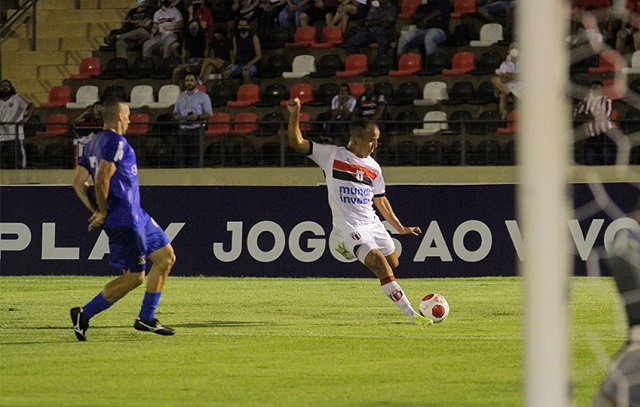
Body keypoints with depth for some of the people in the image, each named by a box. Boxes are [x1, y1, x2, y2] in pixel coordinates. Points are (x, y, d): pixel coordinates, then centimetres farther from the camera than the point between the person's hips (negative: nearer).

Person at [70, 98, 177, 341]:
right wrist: (102, 212, -14)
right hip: (125, 218, -10)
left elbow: (78, 183, 12)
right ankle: (84, 314, -4)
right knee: (133, 277, -5)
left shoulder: (93, 144, 14)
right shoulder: (116, 142, -15)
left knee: (165, 256, 15)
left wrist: (95, 210, 7)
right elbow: (102, 178, -25)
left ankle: (146, 318, 16)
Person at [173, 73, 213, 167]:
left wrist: (198, 117, -19)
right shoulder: (181, 96, 17)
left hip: (196, 129, -4)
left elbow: (209, 114, -1)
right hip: (183, 129, 4)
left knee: (195, 157, -8)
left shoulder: (203, 96, 3)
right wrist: (176, 116, -2)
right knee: (180, 156, -1)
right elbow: (176, 111, 22)